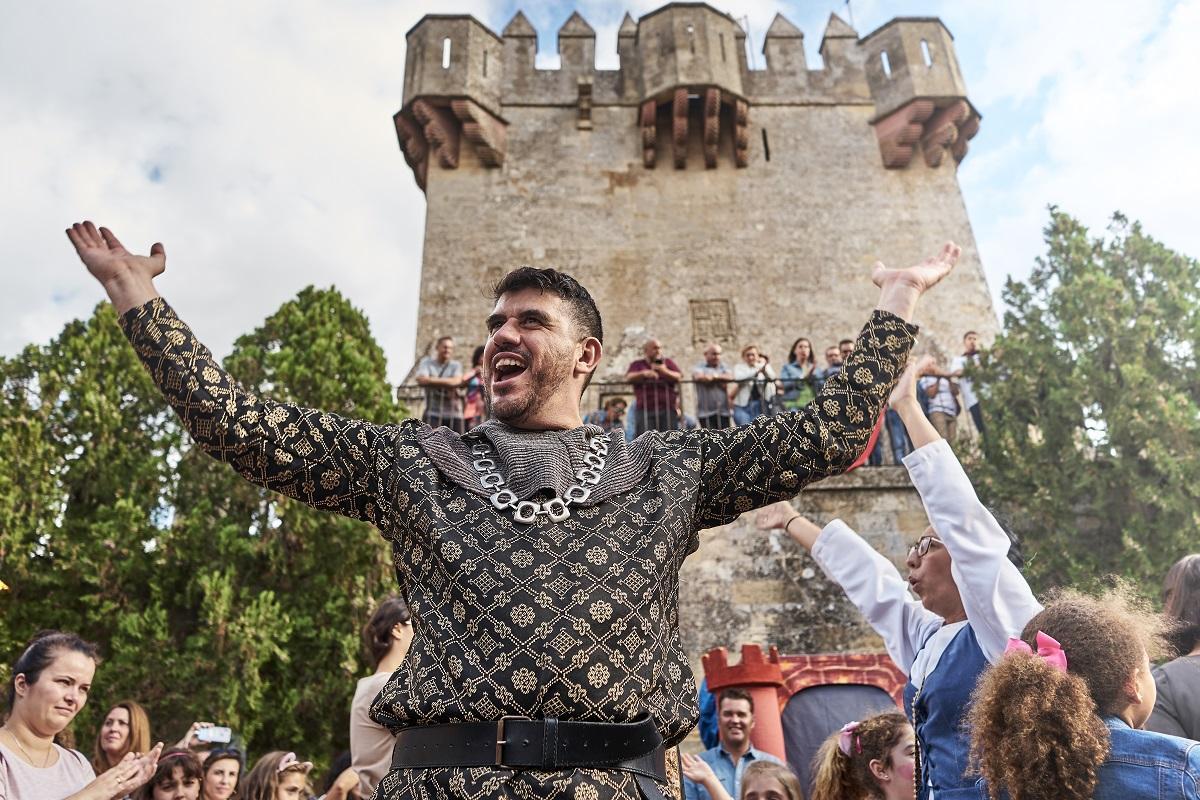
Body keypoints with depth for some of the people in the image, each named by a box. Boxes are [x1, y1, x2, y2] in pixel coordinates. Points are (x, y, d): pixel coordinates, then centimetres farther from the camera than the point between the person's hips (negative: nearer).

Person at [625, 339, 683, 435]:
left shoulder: (668, 363, 19)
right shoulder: (637, 365, 18)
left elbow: (679, 377, 4)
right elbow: (629, 377, -1)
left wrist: (664, 371, -12)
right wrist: (644, 374, -17)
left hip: (667, 409, 1)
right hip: (645, 410, -1)